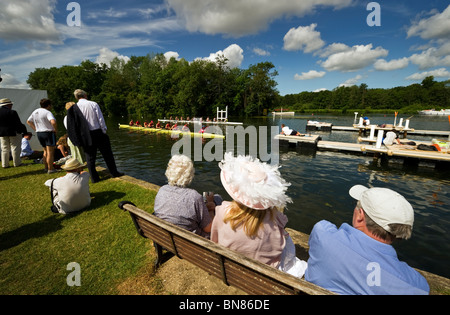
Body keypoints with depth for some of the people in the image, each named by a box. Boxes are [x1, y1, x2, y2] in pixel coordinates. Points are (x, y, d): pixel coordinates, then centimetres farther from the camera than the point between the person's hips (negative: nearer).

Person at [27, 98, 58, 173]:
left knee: (45, 151, 19)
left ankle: (46, 167, 23)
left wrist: (36, 129, 15)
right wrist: (56, 130, -17)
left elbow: (28, 121, 22)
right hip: (48, 133, -8)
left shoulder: (35, 112, 12)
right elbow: (53, 122, -31)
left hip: (39, 133, 8)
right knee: (50, 152, -3)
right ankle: (50, 169, -1)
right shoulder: (47, 112, -15)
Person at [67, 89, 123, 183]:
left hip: (85, 136, 2)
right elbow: (100, 119, -8)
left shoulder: (74, 108, 0)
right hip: (97, 132, -2)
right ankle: (114, 172, 16)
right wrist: (104, 130, 1)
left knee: (90, 157, 10)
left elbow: (75, 124, 2)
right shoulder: (93, 104, -6)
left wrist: (80, 137, 10)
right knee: (107, 154, 10)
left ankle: (94, 178, 14)